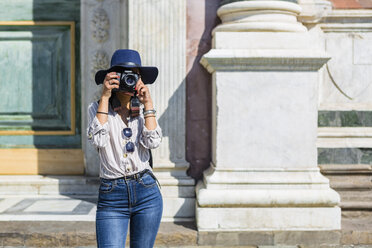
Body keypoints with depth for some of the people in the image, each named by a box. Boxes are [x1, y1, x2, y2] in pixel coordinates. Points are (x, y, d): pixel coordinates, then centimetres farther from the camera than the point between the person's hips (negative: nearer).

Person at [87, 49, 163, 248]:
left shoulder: (143, 110, 11)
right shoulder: (97, 108, 4)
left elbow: (153, 142, -7)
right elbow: (98, 140, -16)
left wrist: (148, 103, -6)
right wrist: (105, 97, -12)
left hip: (146, 191, 3)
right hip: (111, 196, -2)